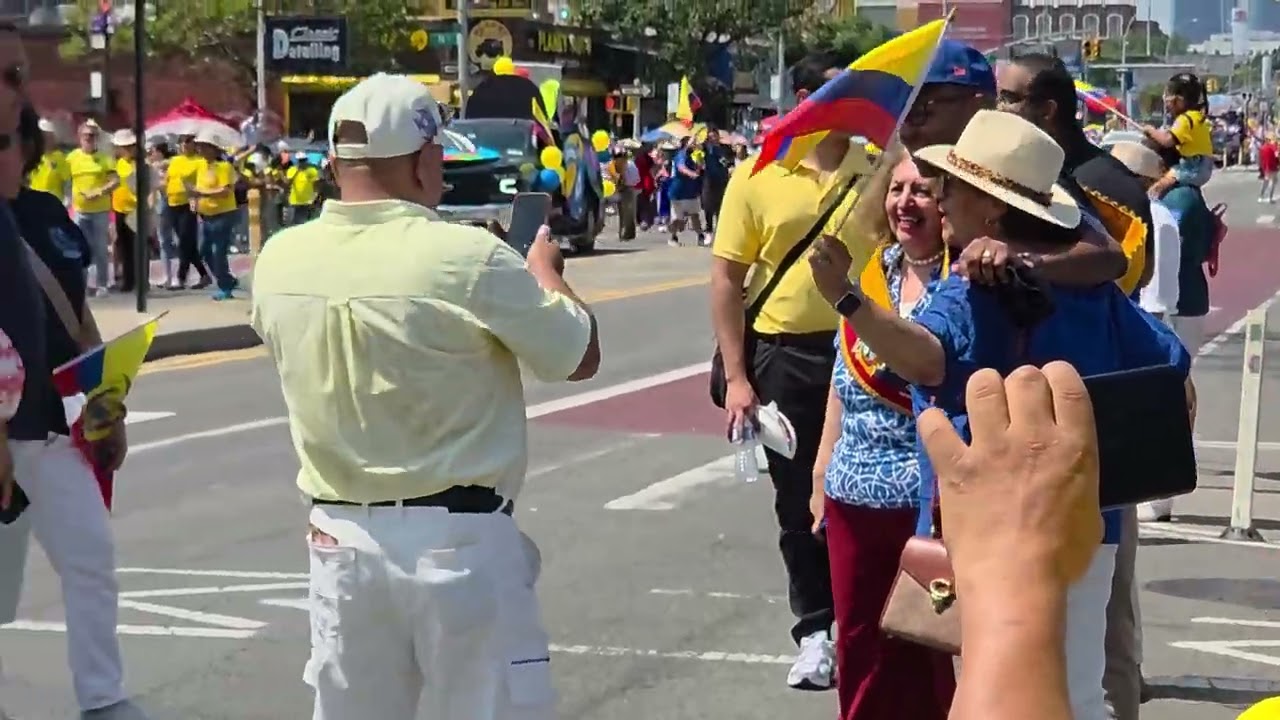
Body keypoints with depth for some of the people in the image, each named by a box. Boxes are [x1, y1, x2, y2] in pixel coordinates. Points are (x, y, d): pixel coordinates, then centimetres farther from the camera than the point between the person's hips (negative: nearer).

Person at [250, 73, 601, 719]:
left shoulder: (278, 261, -2)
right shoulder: (467, 257, -17)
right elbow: (581, 356, -5)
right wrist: (545, 272, 15)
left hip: (341, 538, 5)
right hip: (459, 540, -5)